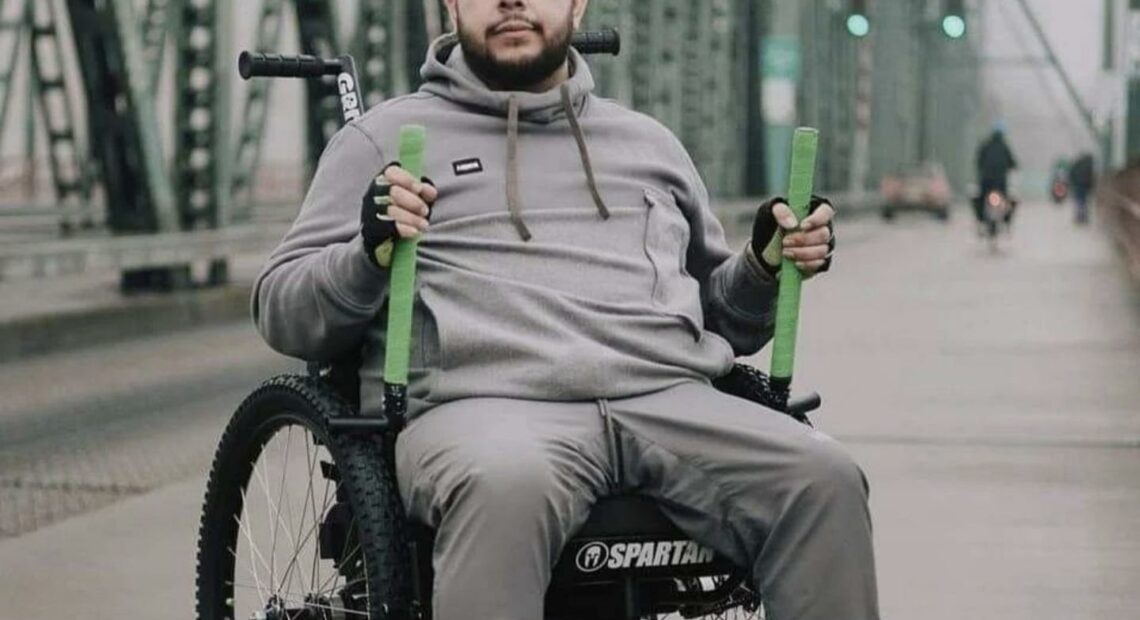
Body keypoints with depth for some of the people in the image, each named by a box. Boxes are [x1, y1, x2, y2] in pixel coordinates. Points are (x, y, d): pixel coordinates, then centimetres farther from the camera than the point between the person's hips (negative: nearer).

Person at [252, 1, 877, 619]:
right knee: (508, 487, -40)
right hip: (481, 402, -3)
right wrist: (369, 255, -8)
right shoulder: (387, 135, 18)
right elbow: (281, 311, 12)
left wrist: (765, 263, 11)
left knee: (825, 480, -25)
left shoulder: (648, 142, 28)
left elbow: (720, 317, 33)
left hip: (671, 401, 4)